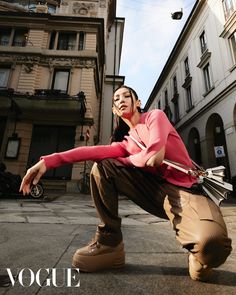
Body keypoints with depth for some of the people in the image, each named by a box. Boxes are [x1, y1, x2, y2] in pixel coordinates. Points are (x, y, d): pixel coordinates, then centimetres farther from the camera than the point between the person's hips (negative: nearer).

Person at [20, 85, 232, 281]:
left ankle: (199, 257, 4)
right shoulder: (126, 141, 13)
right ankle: (109, 242, 0)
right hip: (155, 188, 4)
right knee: (102, 167, -7)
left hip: (181, 189, -4)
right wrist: (49, 160, -18)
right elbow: (98, 151, -7)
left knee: (212, 242, -36)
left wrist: (123, 161, 2)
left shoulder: (155, 115, 3)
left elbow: (154, 156, -16)